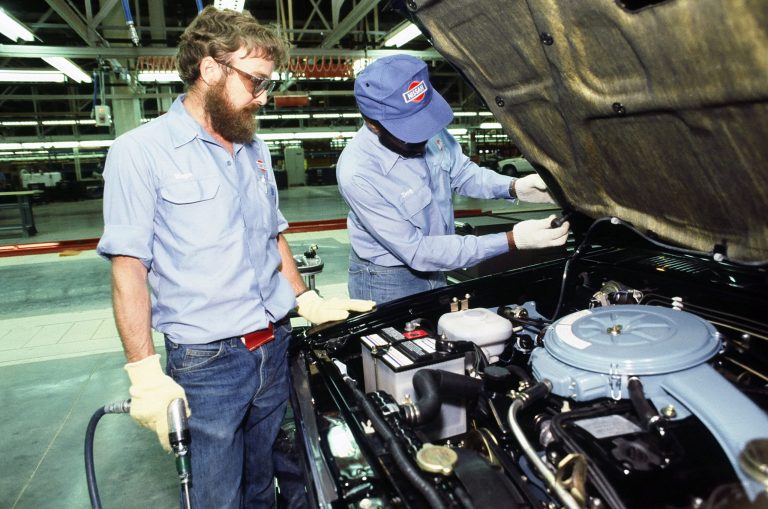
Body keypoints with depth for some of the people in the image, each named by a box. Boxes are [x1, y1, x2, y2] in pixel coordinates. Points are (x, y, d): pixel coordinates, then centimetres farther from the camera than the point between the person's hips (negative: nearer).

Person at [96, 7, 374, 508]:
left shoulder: (256, 150, 10)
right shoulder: (140, 152, -10)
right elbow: (129, 267, -13)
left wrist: (309, 301, 9)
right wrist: (146, 375, -17)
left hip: (276, 346, 6)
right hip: (207, 361, -5)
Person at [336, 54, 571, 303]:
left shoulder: (429, 129, -16)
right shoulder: (357, 174, -32)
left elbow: (461, 172, 3)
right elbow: (416, 252, -29)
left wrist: (514, 187, -17)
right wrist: (511, 241, -31)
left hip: (433, 271, 6)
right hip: (387, 283, -5)